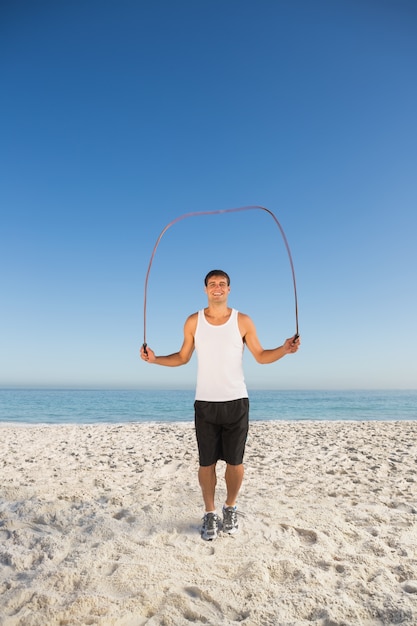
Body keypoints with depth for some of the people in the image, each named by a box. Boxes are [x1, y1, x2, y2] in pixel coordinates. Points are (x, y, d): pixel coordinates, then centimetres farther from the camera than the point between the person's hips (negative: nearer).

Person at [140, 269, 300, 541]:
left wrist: (284, 349, -14)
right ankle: (210, 514, 26)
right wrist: (155, 358, -4)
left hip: (236, 402, 0)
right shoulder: (193, 322, 2)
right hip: (205, 403, 1)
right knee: (207, 462, 6)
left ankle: (231, 508, 32)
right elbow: (182, 357, 9)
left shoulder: (243, 321, -1)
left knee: (235, 461, 8)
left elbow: (261, 356, 3)